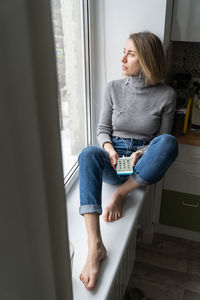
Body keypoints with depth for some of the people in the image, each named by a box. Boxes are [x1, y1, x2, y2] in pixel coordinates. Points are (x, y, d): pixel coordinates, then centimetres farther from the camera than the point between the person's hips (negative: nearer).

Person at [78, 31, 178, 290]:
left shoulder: (166, 95, -3)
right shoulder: (114, 88, 3)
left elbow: (162, 138, 2)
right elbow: (103, 129, 7)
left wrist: (141, 153, -17)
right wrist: (109, 149, -14)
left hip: (144, 164, -1)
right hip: (113, 159, 2)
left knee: (169, 142, -33)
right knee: (88, 154, -33)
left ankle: (121, 193, -18)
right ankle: (95, 245, -42)